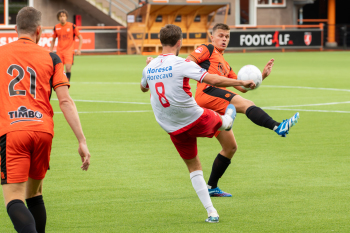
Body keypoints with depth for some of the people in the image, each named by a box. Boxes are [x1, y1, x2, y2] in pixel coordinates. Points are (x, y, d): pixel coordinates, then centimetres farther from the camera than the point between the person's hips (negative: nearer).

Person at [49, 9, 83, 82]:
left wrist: (79, 49, -7)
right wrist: (51, 51, 11)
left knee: (68, 68, -16)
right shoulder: (56, 27, 5)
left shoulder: (72, 26, -4)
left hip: (69, 50, -3)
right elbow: (53, 40, 18)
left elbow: (80, 38, 2)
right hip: (59, 51, 3)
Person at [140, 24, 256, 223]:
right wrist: (242, 83, -13)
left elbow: (143, 87, 24)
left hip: (173, 130, 5)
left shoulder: (149, 68, 0)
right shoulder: (182, 64, -18)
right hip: (197, 121, -5)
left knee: (194, 167, 16)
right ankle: (229, 118, 66)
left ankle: (211, 212, 13)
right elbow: (214, 80, -24)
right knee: (220, 121, 30)